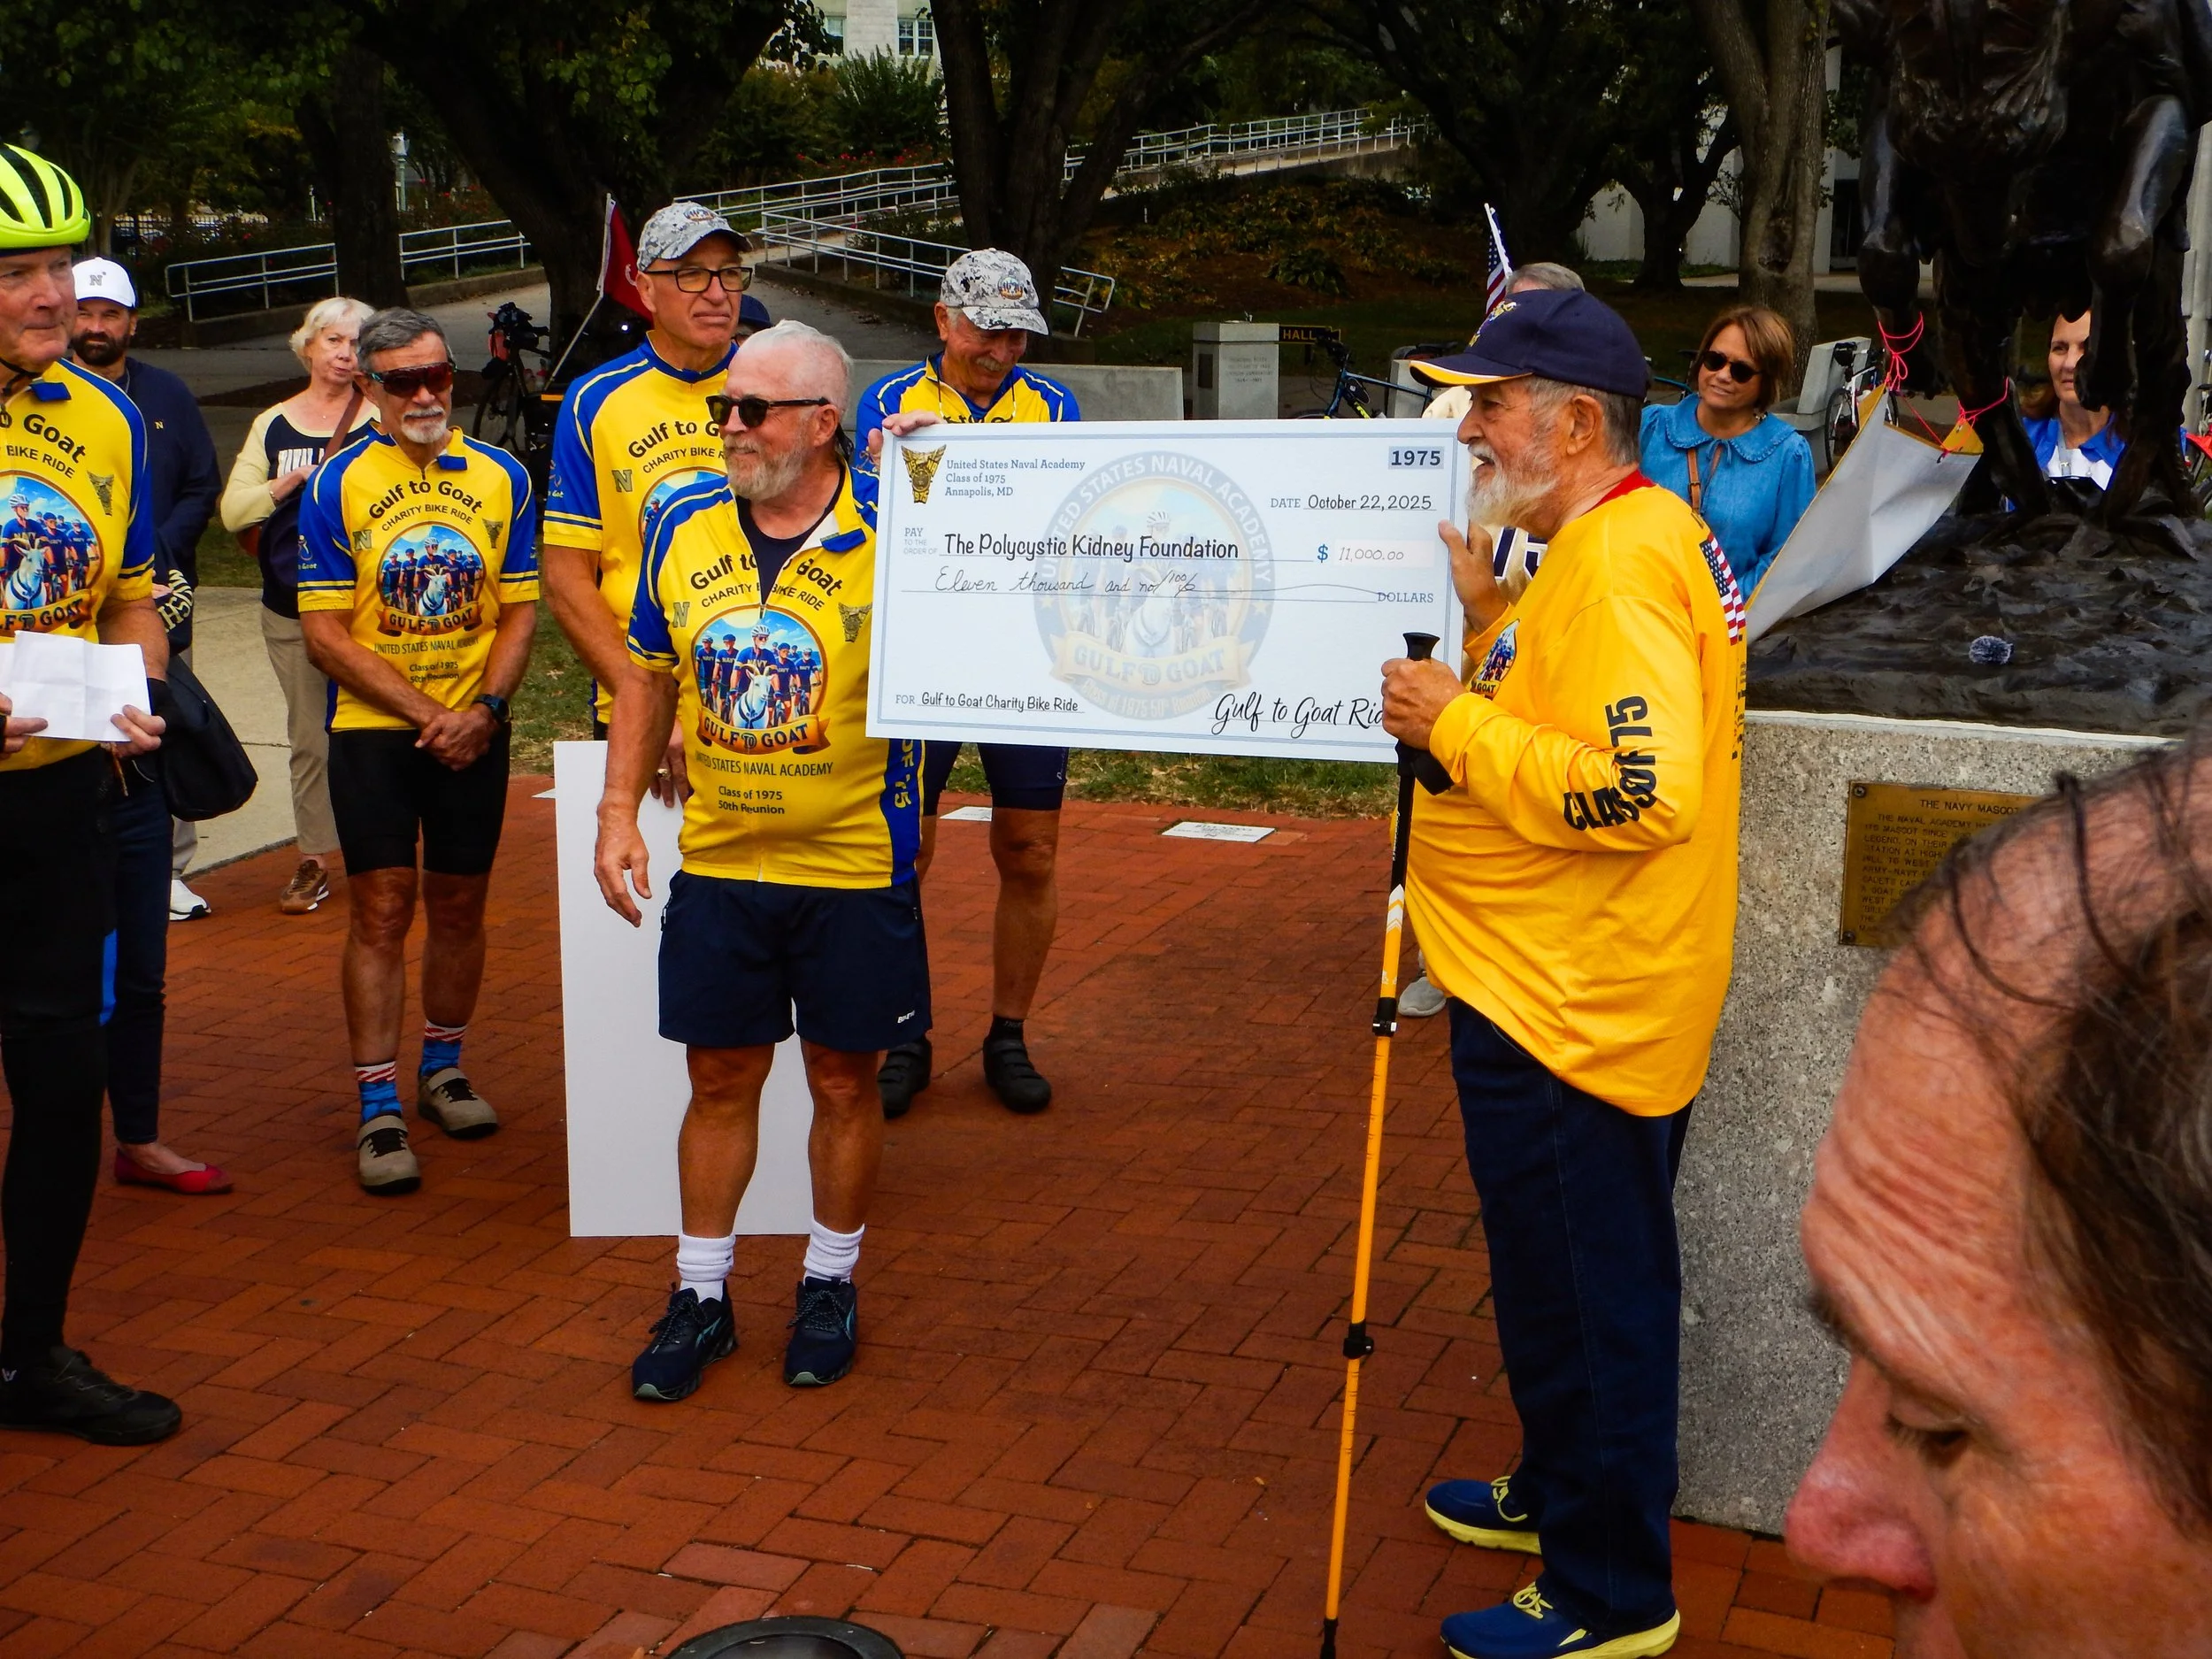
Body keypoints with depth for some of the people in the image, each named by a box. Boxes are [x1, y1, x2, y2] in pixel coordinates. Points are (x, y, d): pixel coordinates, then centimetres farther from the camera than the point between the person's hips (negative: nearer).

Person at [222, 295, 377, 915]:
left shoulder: (380, 424, 1)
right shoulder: (273, 425, 8)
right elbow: (233, 511, 0)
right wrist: (296, 478, -14)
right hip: (291, 611, 3)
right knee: (309, 738, 8)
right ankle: (314, 859, 18)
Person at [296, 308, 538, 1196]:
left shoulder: (501, 477, 5)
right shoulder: (338, 484, -3)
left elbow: (520, 611, 5)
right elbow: (325, 632, -6)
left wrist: (484, 708, -11)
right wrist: (423, 713, -13)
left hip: (475, 732, 3)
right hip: (373, 729, -2)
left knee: (460, 907, 11)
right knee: (379, 912, -4)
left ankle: (443, 1067, 29)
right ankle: (378, 1107, 1)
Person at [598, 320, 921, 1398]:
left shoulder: (887, 537, -10)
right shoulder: (683, 529, 2)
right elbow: (649, 676, 12)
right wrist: (619, 809, 6)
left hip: (853, 868, -3)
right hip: (717, 863, 3)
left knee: (844, 1079, 10)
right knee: (719, 1077, 11)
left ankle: (830, 1284, 29)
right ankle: (701, 1294, 26)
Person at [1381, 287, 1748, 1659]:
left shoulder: (1619, 565, -22)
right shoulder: (1631, 537, 12)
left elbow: (1648, 789, -32)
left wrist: (1457, 725, -23)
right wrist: (1484, 615, 8)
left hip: (1571, 1015, -11)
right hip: (1561, 995, 11)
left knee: (1584, 1299, 3)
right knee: (1568, 1282, 24)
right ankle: (1559, 1495, 42)